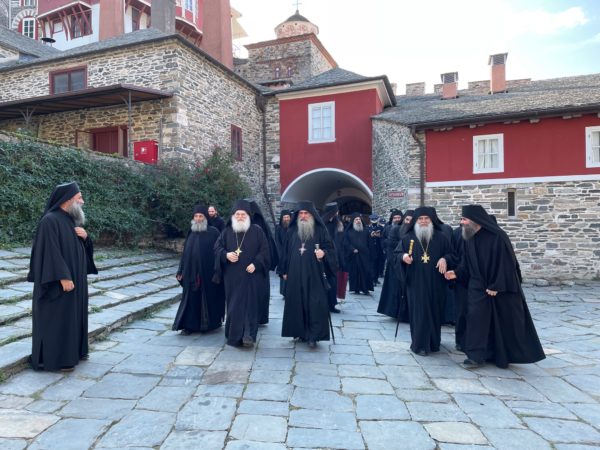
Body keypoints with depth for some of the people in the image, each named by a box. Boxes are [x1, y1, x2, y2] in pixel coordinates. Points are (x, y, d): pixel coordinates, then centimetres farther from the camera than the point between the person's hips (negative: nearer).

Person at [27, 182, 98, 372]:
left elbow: (82, 247, 17)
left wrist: (85, 236, -6)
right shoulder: (50, 221, -16)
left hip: (75, 278, 9)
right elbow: (50, 251, -22)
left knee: (73, 313, 15)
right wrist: (63, 277, -25)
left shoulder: (71, 220, 10)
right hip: (58, 282, -9)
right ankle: (56, 357, 11)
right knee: (58, 317, 0)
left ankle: (74, 350, 27)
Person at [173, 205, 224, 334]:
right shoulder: (191, 233, 9)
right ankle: (190, 325, 12)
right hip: (191, 273, 4)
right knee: (191, 297, 5)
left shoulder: (213, 232, -5)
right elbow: (185, 253, 11)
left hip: (208, 273, -4)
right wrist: (181, 271, 8)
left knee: (208, 297, 7)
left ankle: (210, 322, 24)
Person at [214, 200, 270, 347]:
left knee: (249, 304, -5)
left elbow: (264, 250, -1)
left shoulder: (257, 231, 2)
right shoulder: (227, 231, 9)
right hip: (232, 276, 2)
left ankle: (248, 335, -5)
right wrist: (226, 255, -11)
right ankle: (234, 334, 17)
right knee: (233, 305, 6)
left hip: (251, 275, -2)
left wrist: (255, 264, -14)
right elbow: (217, 248, 9)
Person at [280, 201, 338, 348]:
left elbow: (330, 248, 3)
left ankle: (313, 336, 0)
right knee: (297, 303, 7)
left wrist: (324, 253, -19)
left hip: (314, 275, -3)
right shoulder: (292, 231, 11)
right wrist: (284, 271, 11)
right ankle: (300, 332, 20)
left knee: (315, 304, -6)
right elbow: (286, 251, 13)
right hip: (295, 275, 3)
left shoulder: (320, 230, 2)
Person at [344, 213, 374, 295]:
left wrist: (369, 253, 3)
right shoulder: (349, 232, 6)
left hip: (364, 255, 2)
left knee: (366, 271, -4)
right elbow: (346, 243, -2)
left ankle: (365, 288, 1)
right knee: (355, 272, 0)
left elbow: (369, 243, 12)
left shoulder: (365, 231, 14)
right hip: (353, 256, -2)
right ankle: (356, 289, 7)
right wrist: (353, 249, -15)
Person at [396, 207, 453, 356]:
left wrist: (444, 259, -12)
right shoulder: (408, 237, 3)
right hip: (416, 283, -1)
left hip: (435, 283, 2)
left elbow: (451, 253, 9)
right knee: (419, 313, -1)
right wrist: (403, 256, -16)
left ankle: (434, 343, 26)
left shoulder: (440, 237, 5)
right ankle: (420, 344, 7)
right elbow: (397, 253, 6)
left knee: (434, 312, 9)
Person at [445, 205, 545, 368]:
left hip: (501, 287, -5)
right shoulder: (469, 238, 0)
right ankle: (477, 355, 6)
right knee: (476, 318, -1)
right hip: (478, 286, 5)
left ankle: (506, 355, 28)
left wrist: (496, 286, -19)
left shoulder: (497, 236, -20)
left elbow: (505, 263, -18)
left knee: (506, 320, 9)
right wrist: (457, 273, -6)